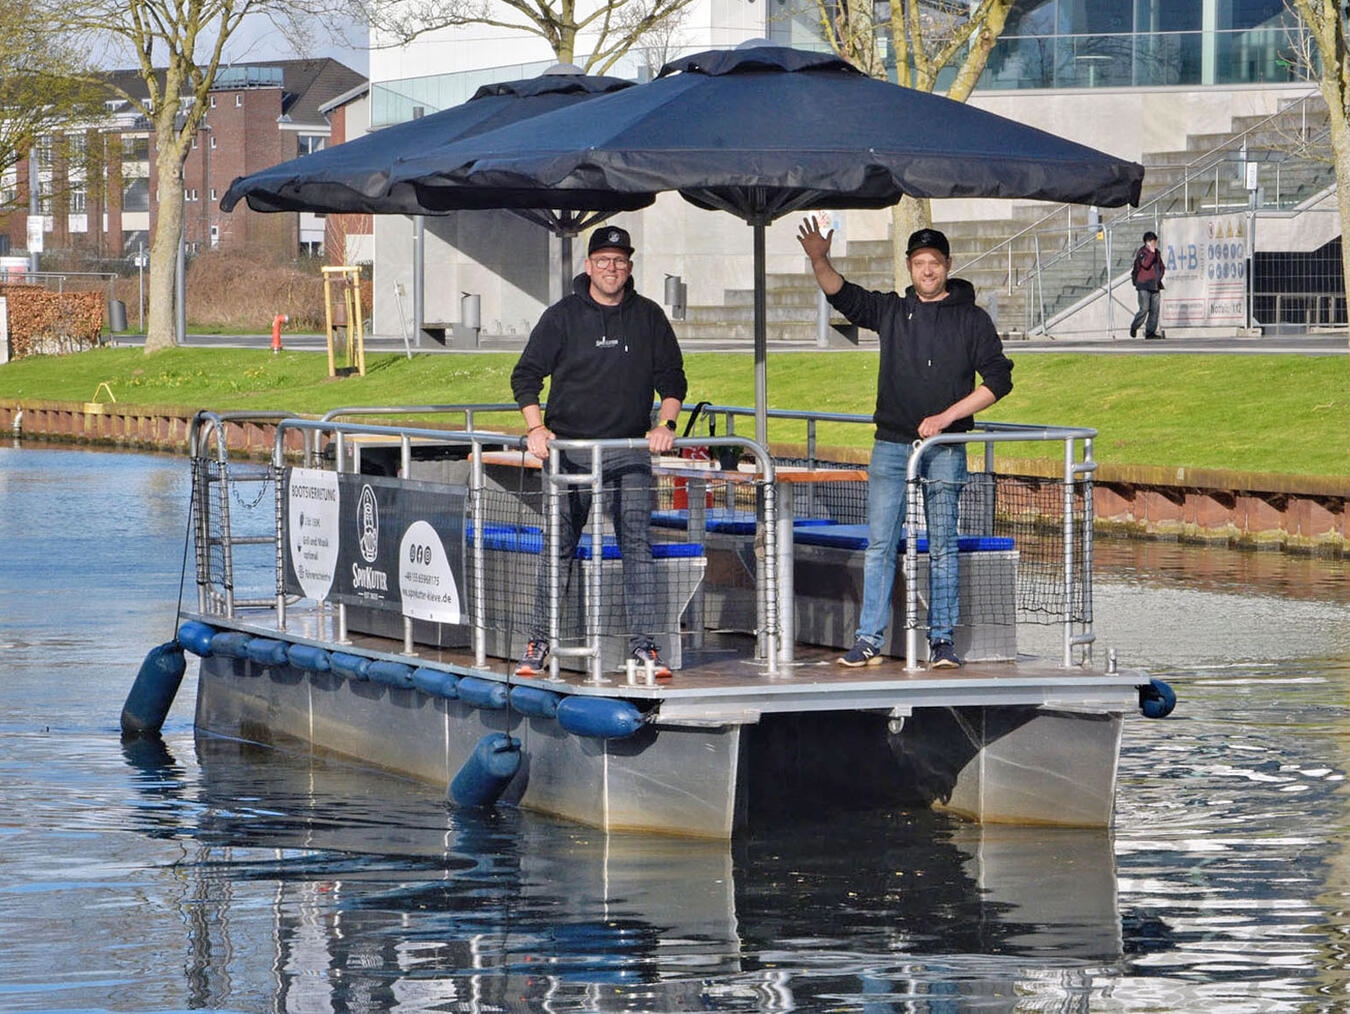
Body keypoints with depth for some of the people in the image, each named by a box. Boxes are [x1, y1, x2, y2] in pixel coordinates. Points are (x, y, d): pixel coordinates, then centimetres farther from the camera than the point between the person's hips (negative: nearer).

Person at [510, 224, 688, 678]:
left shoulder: (648, 317, 7)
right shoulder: (562, 316, 2)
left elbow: (672, 377, 12)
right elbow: (525, 375, 4)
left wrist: (665, 423, -5)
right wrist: (535, 427, -10)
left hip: (630, 451, 1)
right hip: (569, 449, -1)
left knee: (637, 545, -6)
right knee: (558, 547, -1)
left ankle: (643, 644, -4)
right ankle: (539, 644, 5)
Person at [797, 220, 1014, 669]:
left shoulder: (971, 319, 4)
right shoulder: (891, 311, 10)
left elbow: (998, 379, 1)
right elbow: (843, 295, -1)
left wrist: (946, 416, -8)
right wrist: (819, 261, -21)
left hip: (945, 449, -2)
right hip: (891, 445, 2)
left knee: (942, 547, 1)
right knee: (879, 544, -2)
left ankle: (942, 640, 6)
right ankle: (869, 640, -1)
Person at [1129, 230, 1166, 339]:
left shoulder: (1157, 253, 16)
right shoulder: (1141, 252, -4)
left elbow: (1161, 267, 26)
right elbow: (1145, 264, -20)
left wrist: (1159, 276, 10)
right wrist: (1151, 252, -17)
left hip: (1155, 285, 6)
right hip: (1144, 286, -6)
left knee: (1155, 310, 1)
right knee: (1144, 309, -12)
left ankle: (1150, 331, 5)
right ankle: (1134, 328, 7)